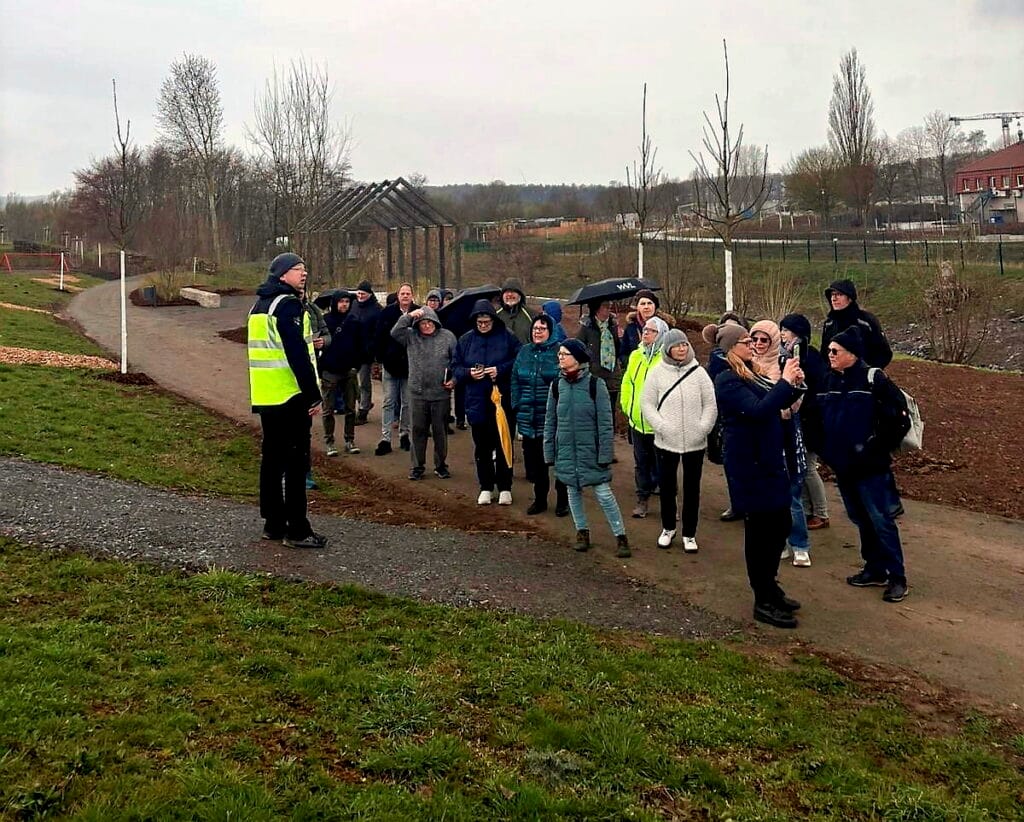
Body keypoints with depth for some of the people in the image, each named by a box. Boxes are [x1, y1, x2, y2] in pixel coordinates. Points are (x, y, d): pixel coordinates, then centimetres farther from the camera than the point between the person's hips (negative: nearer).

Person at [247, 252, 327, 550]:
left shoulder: (260, 305, 17)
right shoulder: (287, 304, -13)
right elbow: (297, 354, -20)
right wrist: (314, 395, -18)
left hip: (265, 396, 9)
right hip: (290, 396, -9)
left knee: (272, 458, 13)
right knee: (296, 461, -6)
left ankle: (273, 523, 19)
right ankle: (297, 530, -4)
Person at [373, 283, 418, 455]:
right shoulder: (388, 312, -2)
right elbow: (379, 337, -1)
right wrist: (380, 359, -6)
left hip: (410, 365, 1)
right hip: (390, 364, 0)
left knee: (407, 402, 10)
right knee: (389, 402, 2)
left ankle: (404, 435, 22)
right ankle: (385, 439, 3)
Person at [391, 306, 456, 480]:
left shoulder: (447, 336, 1)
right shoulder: (411, 336, 3)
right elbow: (394, 333, -13)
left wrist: (454, 379, -5)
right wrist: (408, 316, -15)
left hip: (441, 393, 0)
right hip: (417, 392, 1)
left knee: (440, 431, 8)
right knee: (418, 430, 7)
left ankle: (441, 465, 22)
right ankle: (417, 466, 17)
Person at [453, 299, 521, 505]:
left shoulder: (507, 337, -3)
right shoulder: (466, 340, 6)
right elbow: (456, 367, 9)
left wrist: (501, 369, -16)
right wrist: (469, 373, -11)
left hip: (502, 400, -2)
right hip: (477, 401, 3)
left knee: (503, 445, 5)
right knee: (482, 447, 9)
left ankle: (505, 488, 16)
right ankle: (486, 488, 21)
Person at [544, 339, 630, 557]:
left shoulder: (595, 384, -9)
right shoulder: (557, 385, 3)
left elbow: (605, 422, -8)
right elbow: (550, 421, 9)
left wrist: (605, 454, -12)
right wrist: (549, 452, 6)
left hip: (591, 450, -4)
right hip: (566, 450, 4)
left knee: (603, 493, -3)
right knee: (573, 492, 12)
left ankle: (620, 536, 5)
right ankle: (582, 532, 27)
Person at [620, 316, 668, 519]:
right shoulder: (636, 356, 7)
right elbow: (627, 383, 13)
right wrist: (626, 407, 6)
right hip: (637, 420, 6)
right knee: (641, 462, 14)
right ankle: (642, 499, 25)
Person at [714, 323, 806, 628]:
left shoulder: (750, 374, 13)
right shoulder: (727, 380, -15)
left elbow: (774, 405, 18)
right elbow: (758, 410, -27)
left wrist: (794, 385, 1)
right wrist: (785, 382, -24)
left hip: (770, 461, 9)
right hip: (750, 466, -9)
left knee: (781, 524, 15)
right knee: (760, 529, -2)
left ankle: (770, 586, 31)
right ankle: (763, 602, 9)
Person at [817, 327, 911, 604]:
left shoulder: (873, 380, -14)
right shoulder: (828, 381, 6)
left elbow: (899, 418, -15)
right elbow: (818, 418, 15)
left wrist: (878, 448, -13)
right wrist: (826, 450, 6)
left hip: (870, 467, -7)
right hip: (842, 465, 7)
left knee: (881, 520, -3)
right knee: (860, 519, 15)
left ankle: (897, 577, 6)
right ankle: (875, 569, 28)